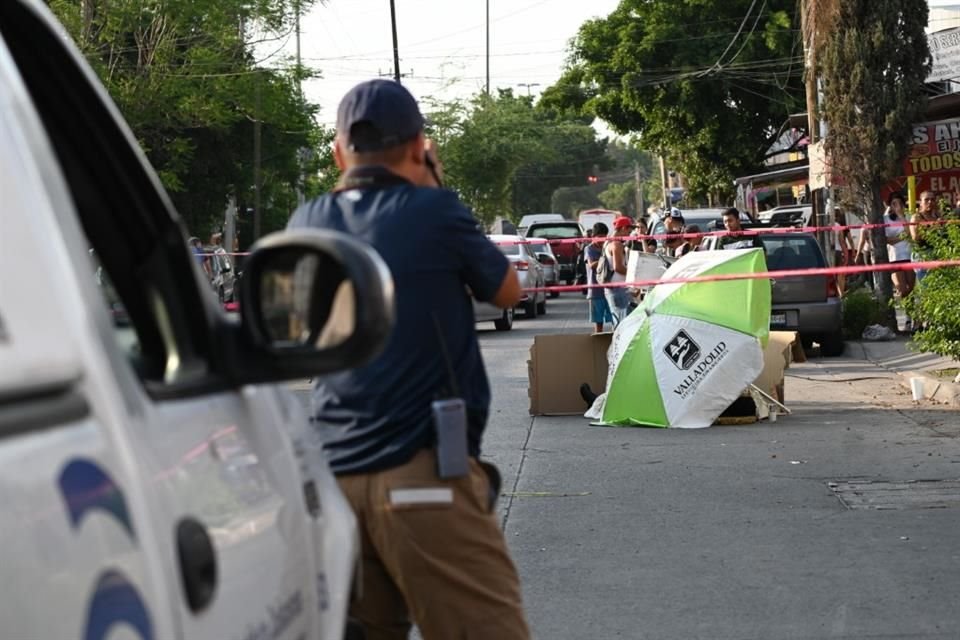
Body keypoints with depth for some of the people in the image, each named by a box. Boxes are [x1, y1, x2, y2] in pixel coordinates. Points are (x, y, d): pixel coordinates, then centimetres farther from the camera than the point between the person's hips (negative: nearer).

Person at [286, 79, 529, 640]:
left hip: (333, 479, 6)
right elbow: (508, 292, 12)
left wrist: (352, 182, 26)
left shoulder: (308, 224, 9)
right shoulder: (435, 213, -5)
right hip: (426, 479, -5)